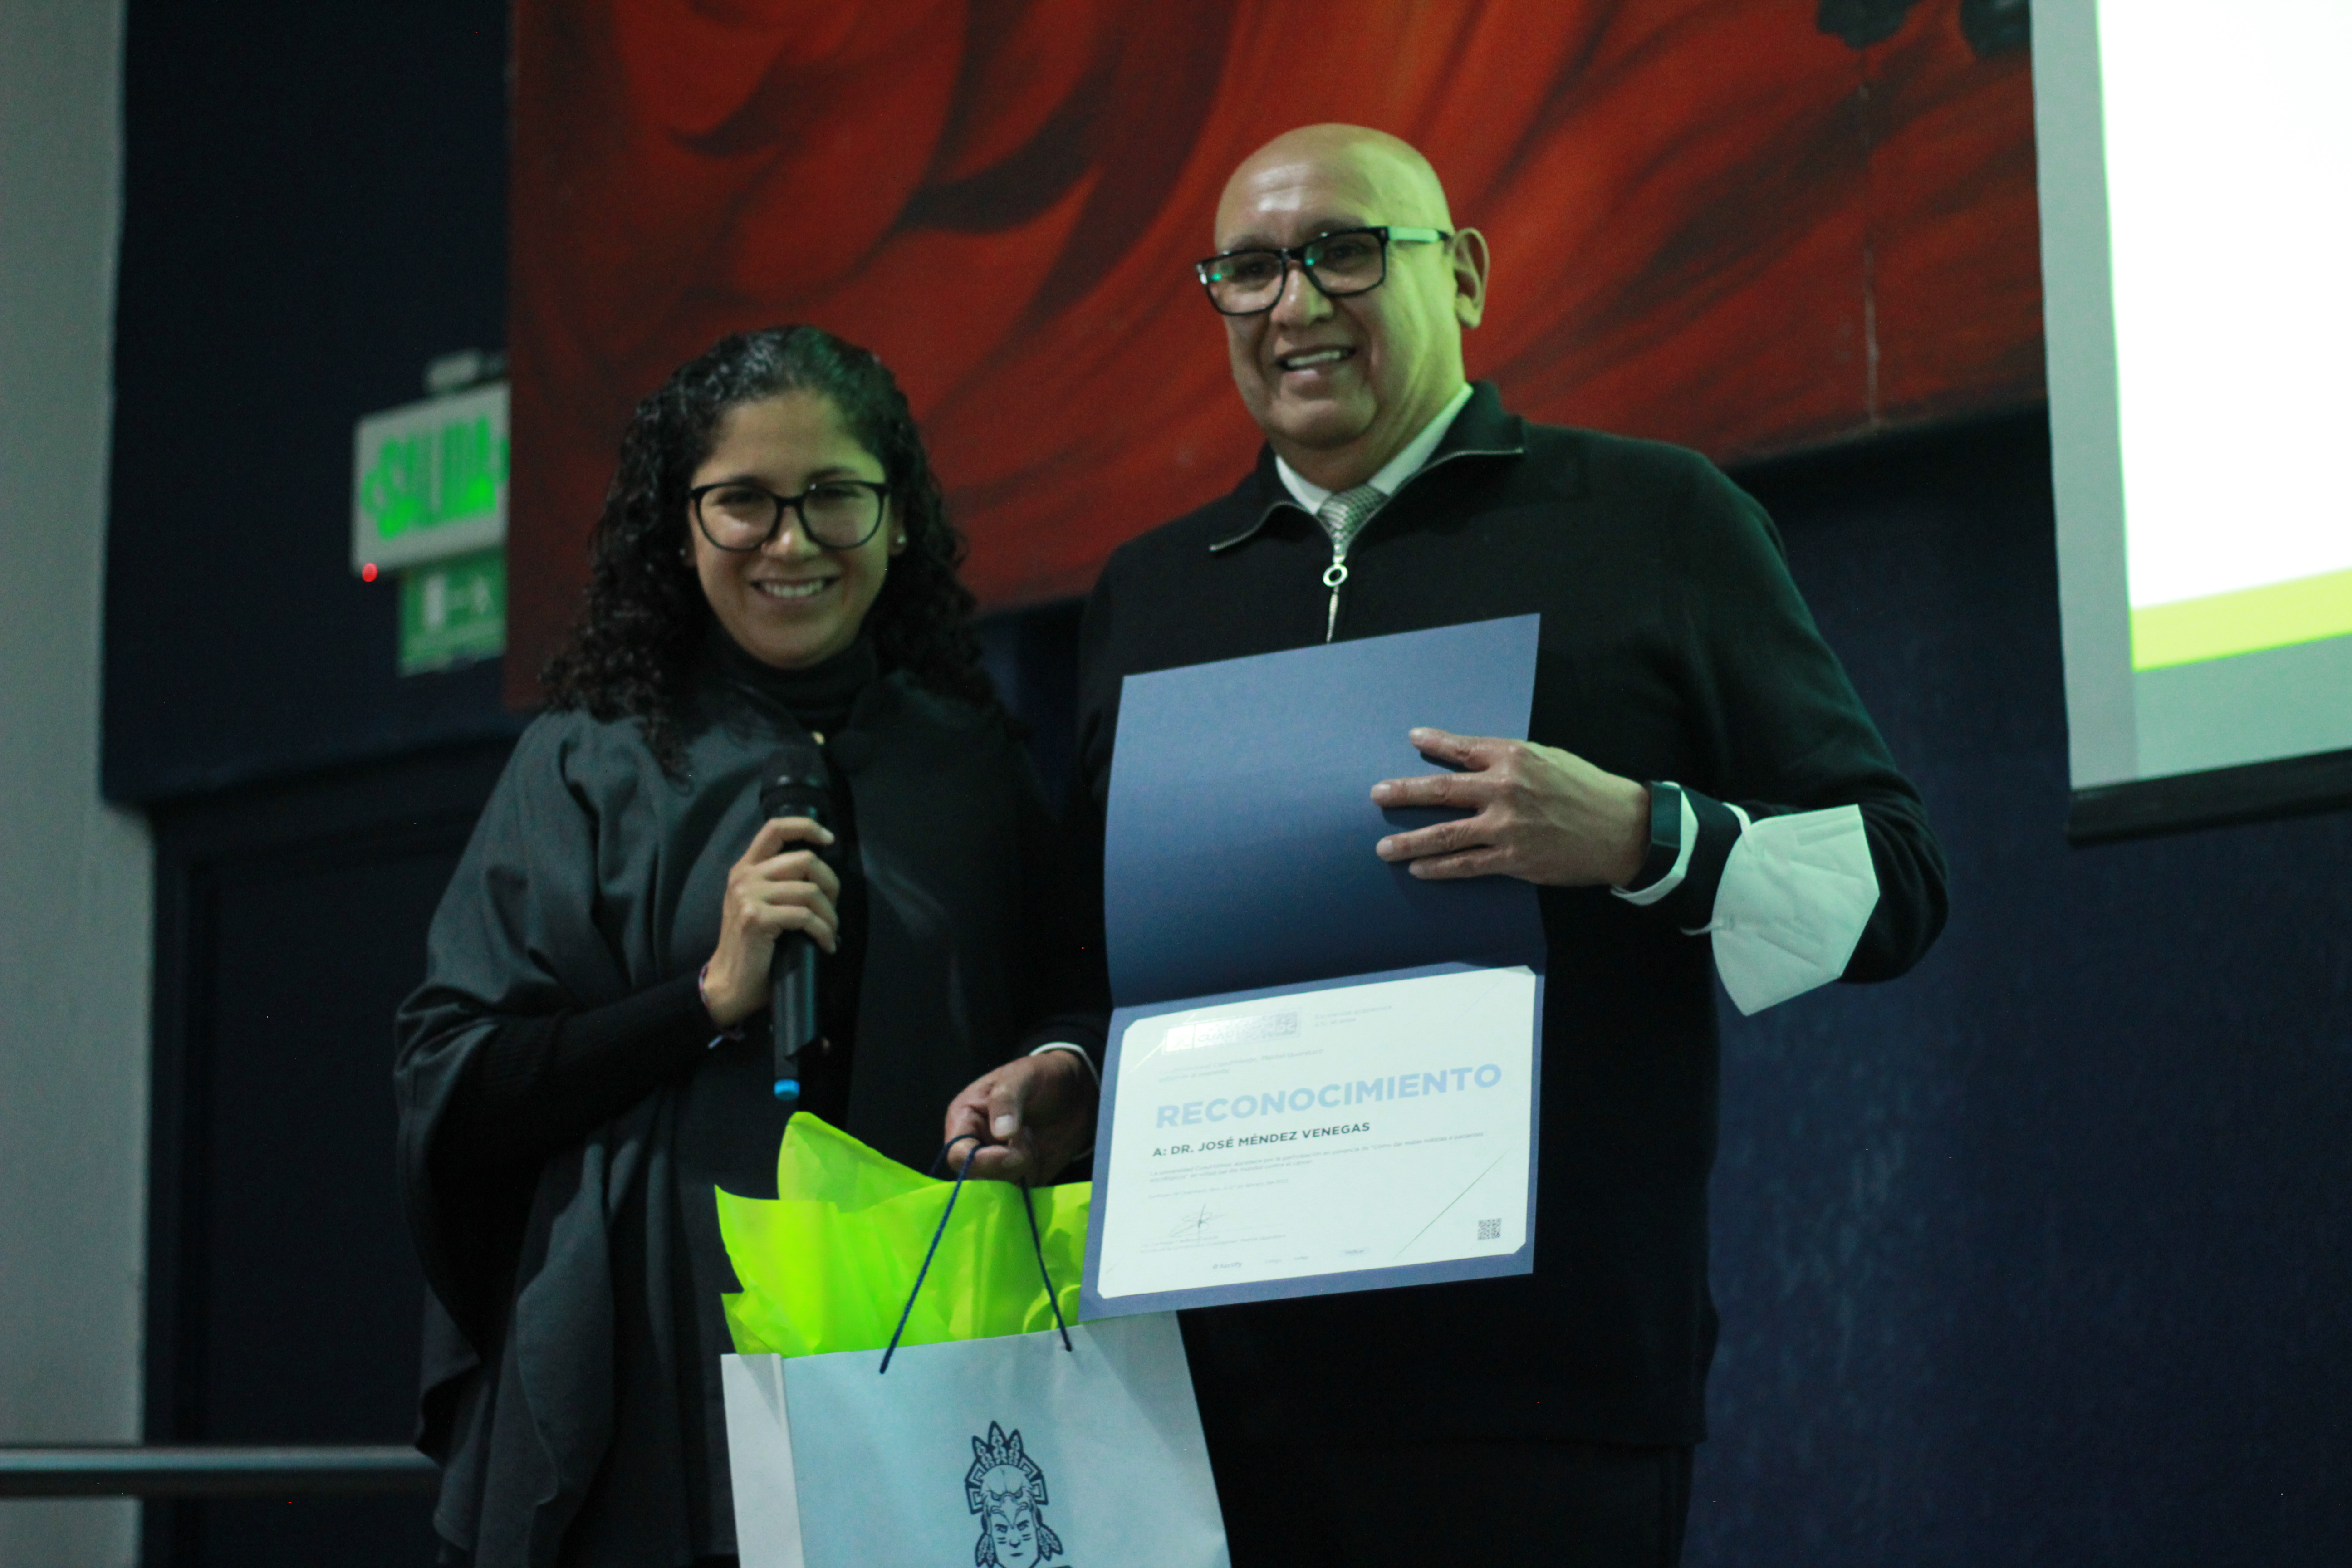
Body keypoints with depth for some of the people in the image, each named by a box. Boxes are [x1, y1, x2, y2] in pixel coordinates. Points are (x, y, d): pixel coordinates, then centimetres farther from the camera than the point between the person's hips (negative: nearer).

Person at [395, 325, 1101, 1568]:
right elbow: (452, 1088, -3)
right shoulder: (591, 766, 3)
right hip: (658, 1389, -2)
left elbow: (1062, 1022, 13)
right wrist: (710, 996, -13)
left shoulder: (976, 767, 10)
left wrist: (1058, 1074, -9)